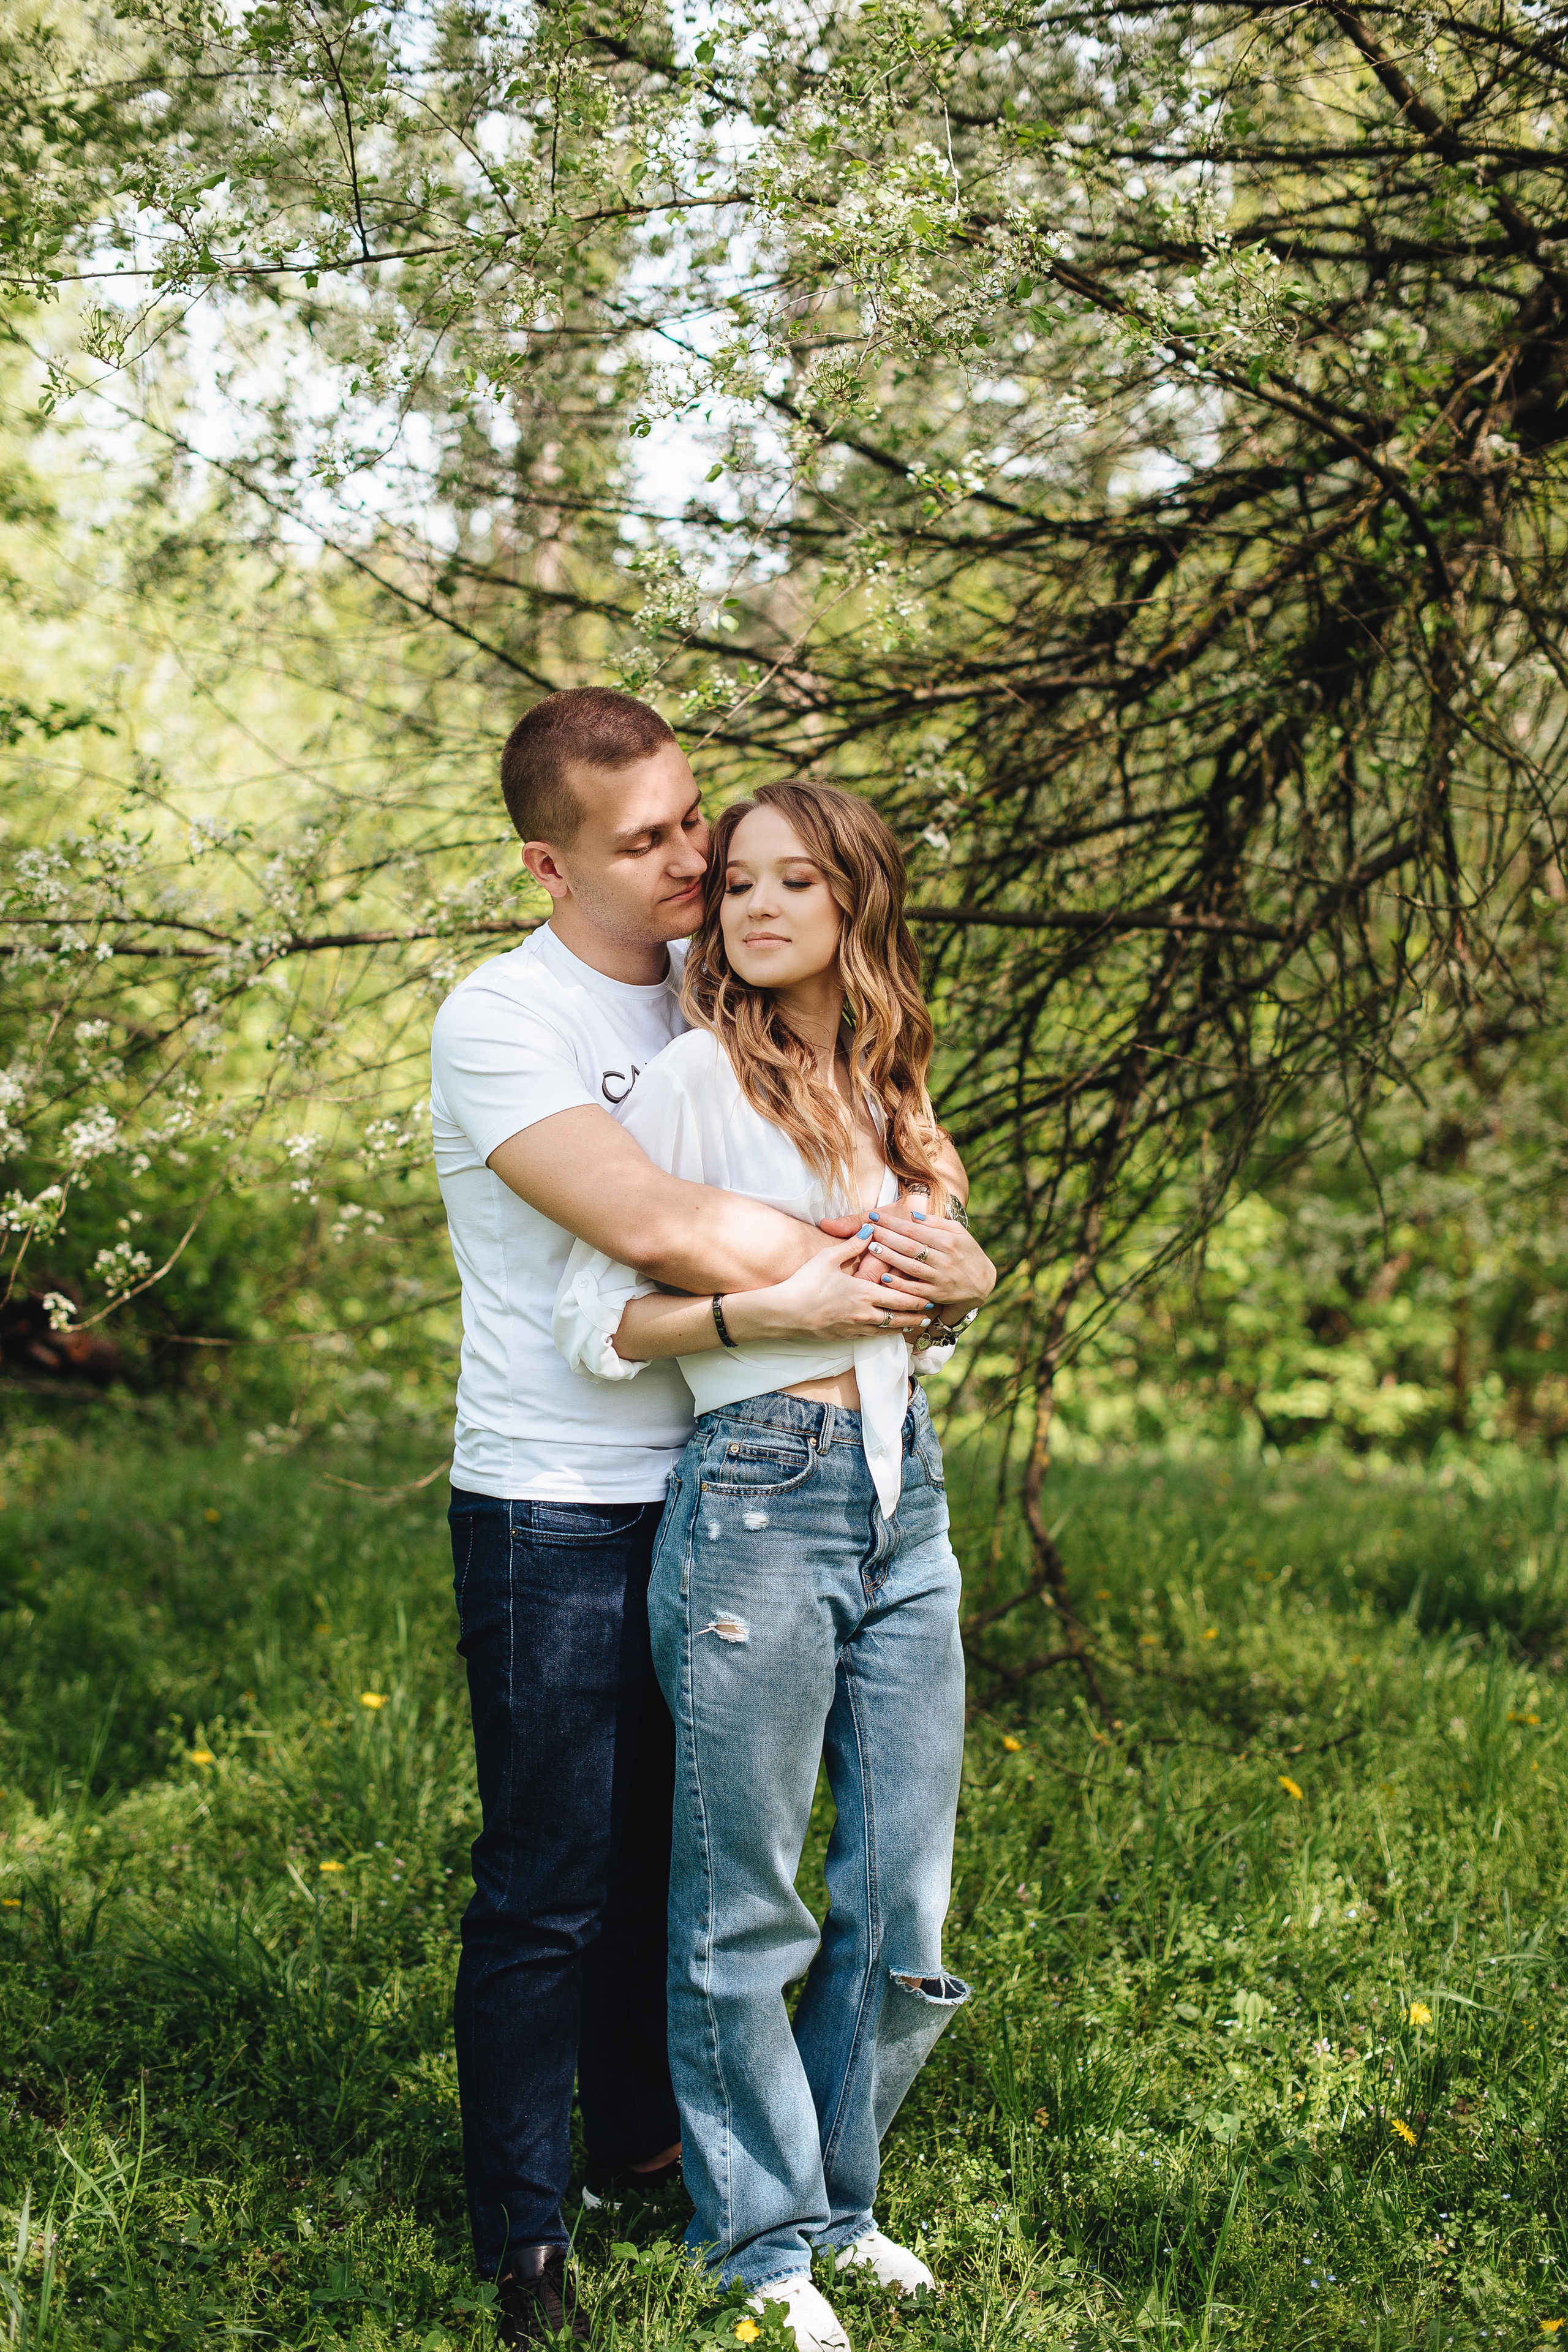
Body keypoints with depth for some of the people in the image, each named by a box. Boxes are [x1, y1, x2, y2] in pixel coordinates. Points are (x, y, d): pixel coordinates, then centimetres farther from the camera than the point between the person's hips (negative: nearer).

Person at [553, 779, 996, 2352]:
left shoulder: (888, 1090, 14)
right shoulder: (697, 1075, -6)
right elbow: (593, 1322, -10)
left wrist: (963, 1283, 3)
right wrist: (781, 1305, -18)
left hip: (903, 1498, 6)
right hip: (757, 1500, -6)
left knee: (905, 1907, 11)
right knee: (745, 1909, 4)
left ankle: (834, 2197, 31)